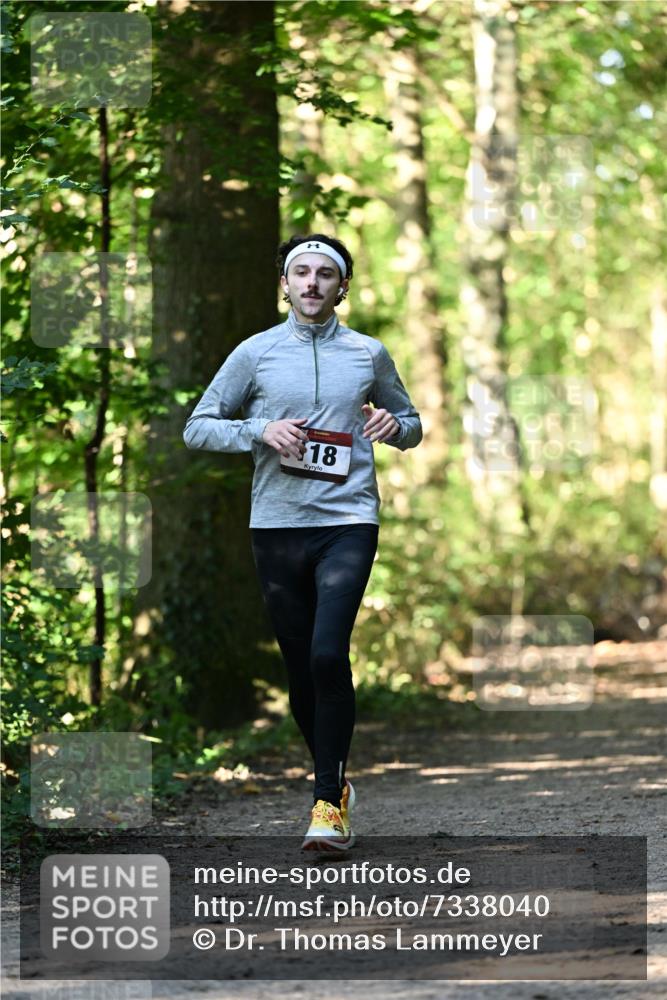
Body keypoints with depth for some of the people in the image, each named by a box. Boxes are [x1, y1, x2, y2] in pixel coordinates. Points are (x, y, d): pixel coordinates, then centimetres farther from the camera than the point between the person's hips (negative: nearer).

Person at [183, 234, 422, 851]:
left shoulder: (369, 355, 9)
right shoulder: (255, 353, 7)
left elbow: (411, 426, 21)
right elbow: (197, 427, 8)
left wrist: (393, 425, -3)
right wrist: (260, 432, -9)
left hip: (348, 522, -2)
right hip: (276, 525, 2)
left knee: (328, 655, -18)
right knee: (300, 667, 6)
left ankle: (328, 802, -13)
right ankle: (334, 781, 25)